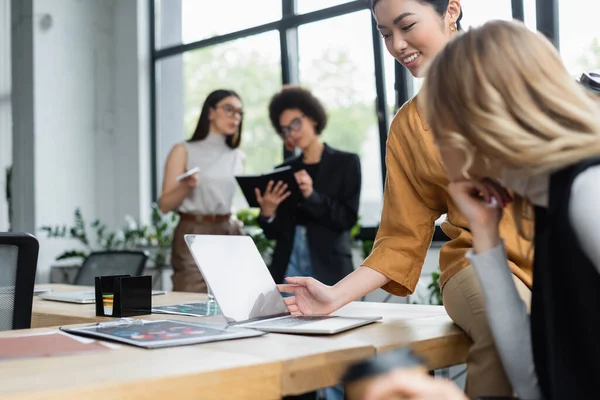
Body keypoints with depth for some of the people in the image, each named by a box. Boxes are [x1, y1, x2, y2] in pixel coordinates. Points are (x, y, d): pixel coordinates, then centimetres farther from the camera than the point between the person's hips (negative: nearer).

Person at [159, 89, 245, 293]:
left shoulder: (237, 157, 13)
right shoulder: (184, 151, 0)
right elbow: (165, 204, -5)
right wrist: (186, 186, -22)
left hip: (229, 236, 5)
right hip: (193, 236, -4)